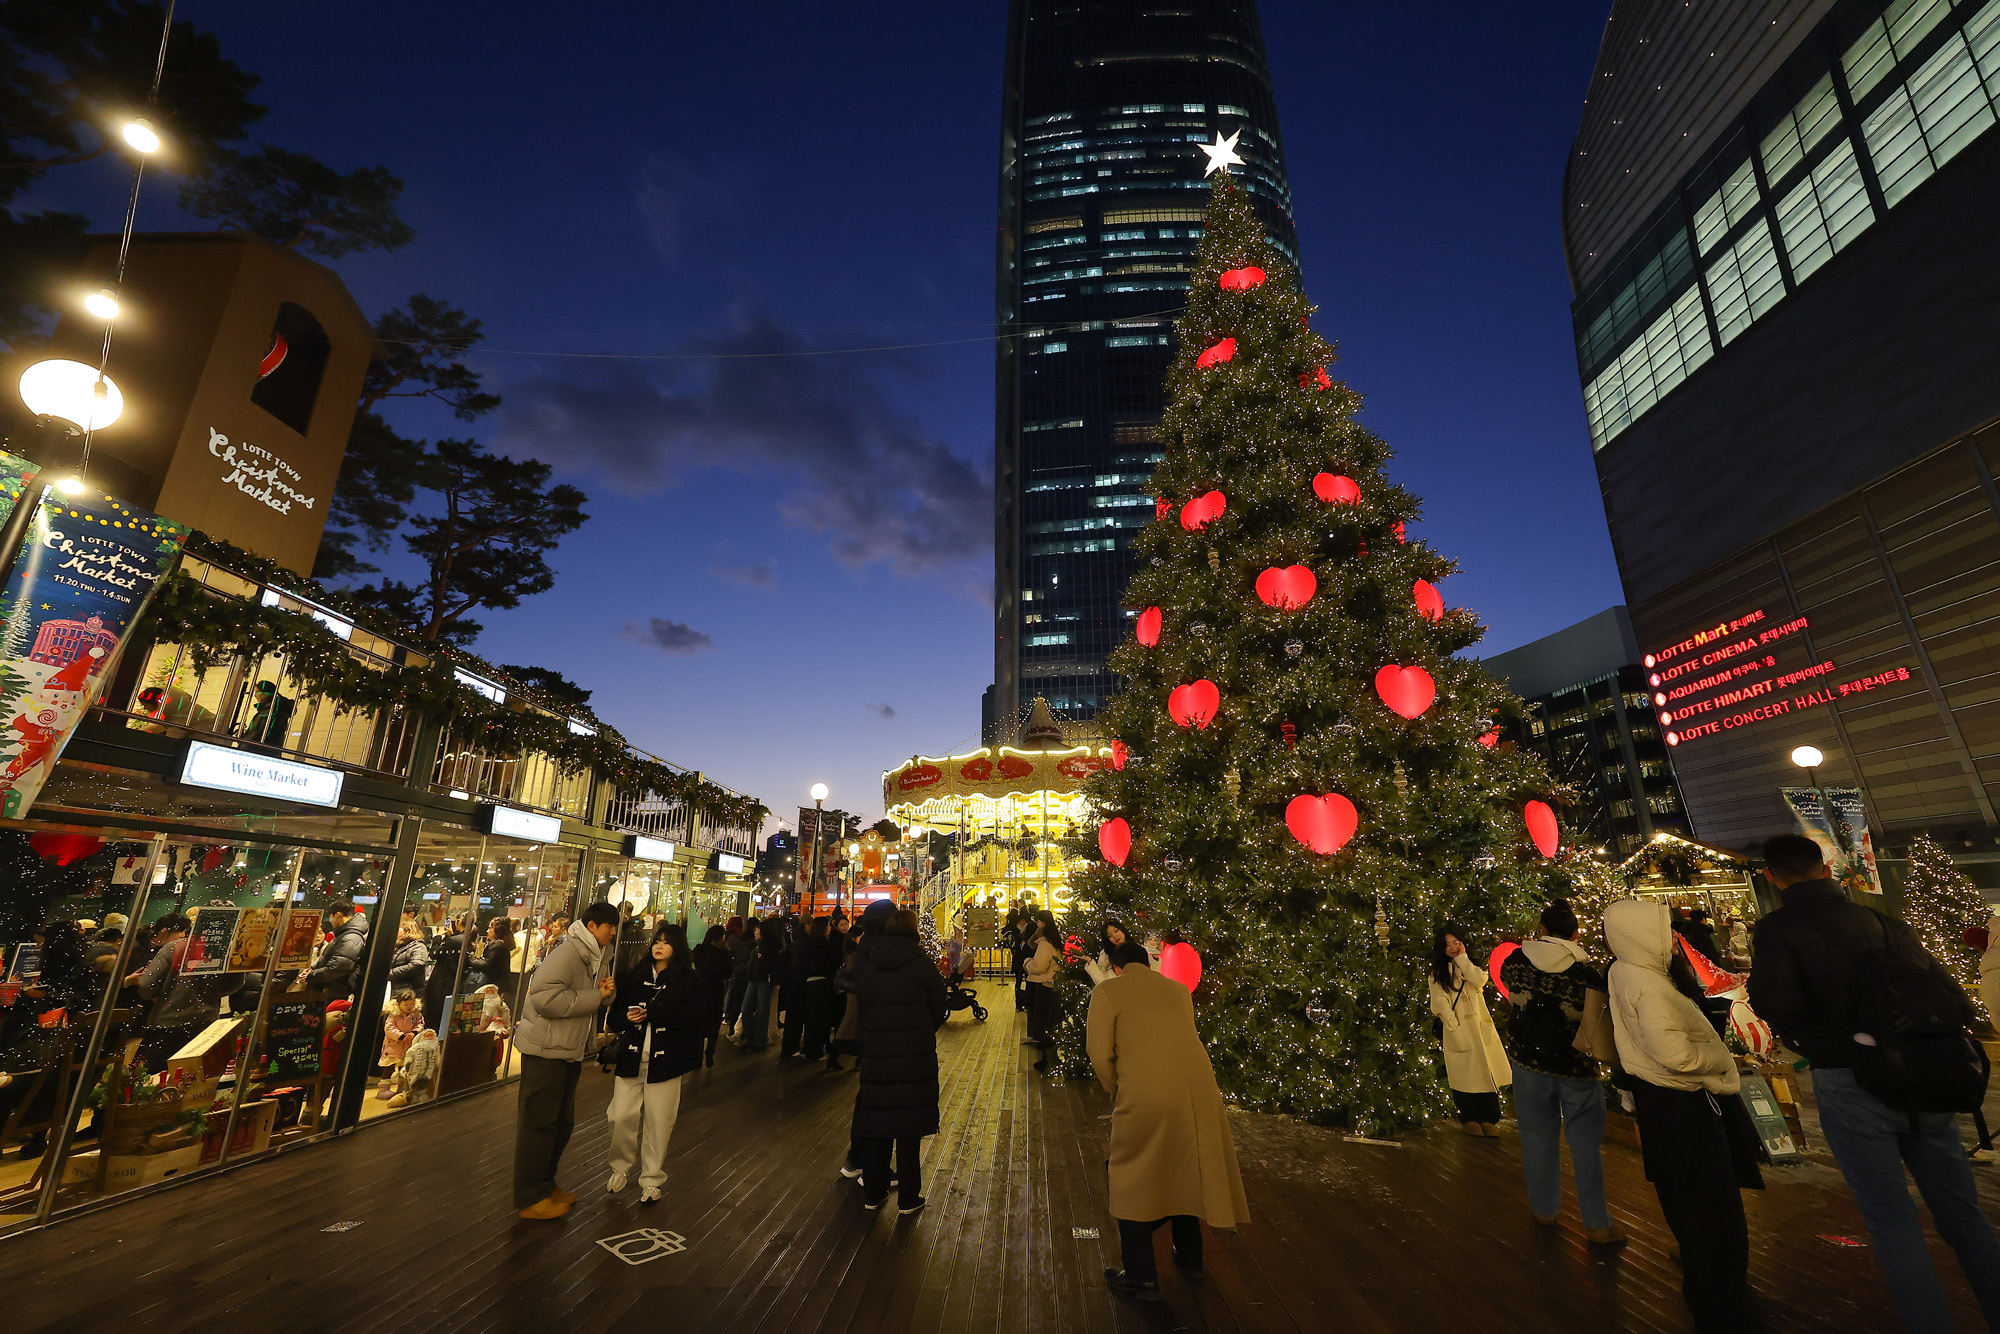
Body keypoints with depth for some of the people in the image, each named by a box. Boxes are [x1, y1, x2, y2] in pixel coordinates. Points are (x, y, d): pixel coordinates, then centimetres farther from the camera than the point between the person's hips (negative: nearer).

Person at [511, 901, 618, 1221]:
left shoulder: (592, 956, 11)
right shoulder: (567, 952, -21)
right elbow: (545, 998, -32)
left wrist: (601, 991, 0)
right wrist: (596, 996, -24)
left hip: (570, 1051, 10)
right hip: (545, 1050, -10)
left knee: (563, 1122, 18)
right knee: (539, 1123, 2)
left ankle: (545, 1184, 34)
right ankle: (529, 1197, 16)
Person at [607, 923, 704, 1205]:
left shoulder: (688, 980, -3)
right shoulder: (633, 976, 7)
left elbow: (694, 1015, -14)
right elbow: (615, 1012, 8)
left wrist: (652, 1012, -19)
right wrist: (626, 1017, -14)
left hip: (665, 1061, -2)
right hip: (631, 1056, 2)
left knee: (658, 1123, 5)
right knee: (621, 1116, 2)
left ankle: (652, 1180, 23)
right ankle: (620, 1168, 29)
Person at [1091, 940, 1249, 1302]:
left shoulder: (1107, 991, 3)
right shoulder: (1178, 989, 17)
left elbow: (1100, 1054, -4)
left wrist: (1117, 1092, 13)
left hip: (1145, 1096, -5)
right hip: (1199, 1089, 5)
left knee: (1134, 1181, 15)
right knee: (1184, 1171, 25)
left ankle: (1141, 1278, 23)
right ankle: (1190, 1257, 42)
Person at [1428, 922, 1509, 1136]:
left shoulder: (1471, 966, 16)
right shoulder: (1437, 973, 6)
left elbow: (1480, 981, -6)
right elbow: (1440, 1003, -1)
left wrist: (1463, 959, -4)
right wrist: (1453, 1025, -11)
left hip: (1479, 1025, 2)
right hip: (1457, 1029, -2)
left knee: (1486, 1071, -2)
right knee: (1464, 1074, -3)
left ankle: (1488, 1119, 10)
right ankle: (1469, 1119, 11)